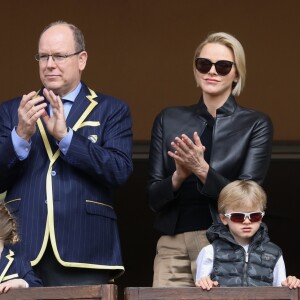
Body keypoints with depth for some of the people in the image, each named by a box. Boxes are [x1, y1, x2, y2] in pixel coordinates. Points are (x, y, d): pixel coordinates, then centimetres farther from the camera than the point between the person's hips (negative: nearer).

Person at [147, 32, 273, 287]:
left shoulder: (256, 124, 3)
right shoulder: (169, 120, 11)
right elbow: (154, 198, 7)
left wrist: (202, 170, -20)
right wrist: (179, 176, -14)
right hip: (173, 245, 2)